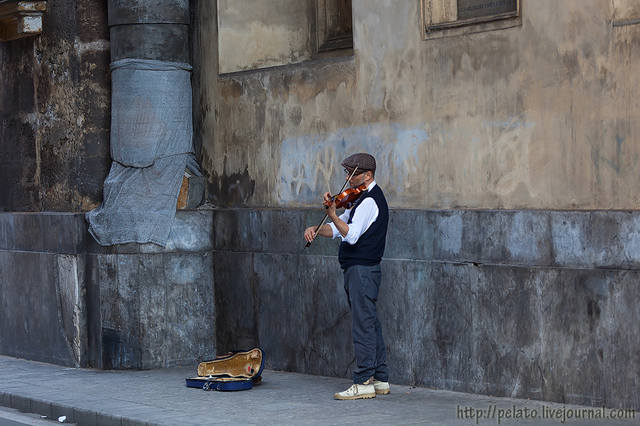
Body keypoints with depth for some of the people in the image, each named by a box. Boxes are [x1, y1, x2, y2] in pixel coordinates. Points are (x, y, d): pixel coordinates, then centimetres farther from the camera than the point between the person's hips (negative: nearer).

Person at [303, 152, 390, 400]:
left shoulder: (369, 201, -13)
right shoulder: (362, 199, 20)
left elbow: (351, 235, -23)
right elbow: (337, 230, 18)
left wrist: (332, 214, -27)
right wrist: (316, 230, 1)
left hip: (362, 270, -11)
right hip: (363, 269, 11)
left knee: (363, 326, -10)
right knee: (370, 325, 12)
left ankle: (364, 383, -10)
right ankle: (380, 380, 17)